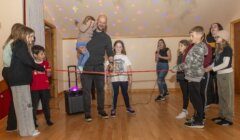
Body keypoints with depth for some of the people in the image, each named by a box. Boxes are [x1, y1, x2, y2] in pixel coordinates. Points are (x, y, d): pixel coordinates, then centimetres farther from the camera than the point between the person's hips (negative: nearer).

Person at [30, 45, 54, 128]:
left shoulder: (46, 63, 1)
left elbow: (48, 75, 4)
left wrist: (48, 72, -16)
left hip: (45, 88, 2)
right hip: (34, 88, -2)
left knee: (46, 104, 13)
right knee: (34, 105, 5)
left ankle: (48, 119, 27)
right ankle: (34, 121, 21)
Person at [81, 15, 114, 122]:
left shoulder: (106, 38, 11)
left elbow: (109, 52, 8)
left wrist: (111, 58, -14)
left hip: (99, 66, 2)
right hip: (86, 66, -1)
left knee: (100, 89, 7)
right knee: (86, 90, -1)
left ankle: (101, 110, 20)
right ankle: (87, 113, 8)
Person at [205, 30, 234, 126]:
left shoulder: (227, 48, -12)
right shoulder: (218, 49, 11)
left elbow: (225, 64, -18)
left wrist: (211, 69, -16)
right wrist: (208, 67, -2)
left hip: (226, 74, -8)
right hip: (219, 74, 8)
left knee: (227, 96, -1)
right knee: (221, 96, 12)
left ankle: (229, 119, 7)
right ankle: (222, 115, 23)